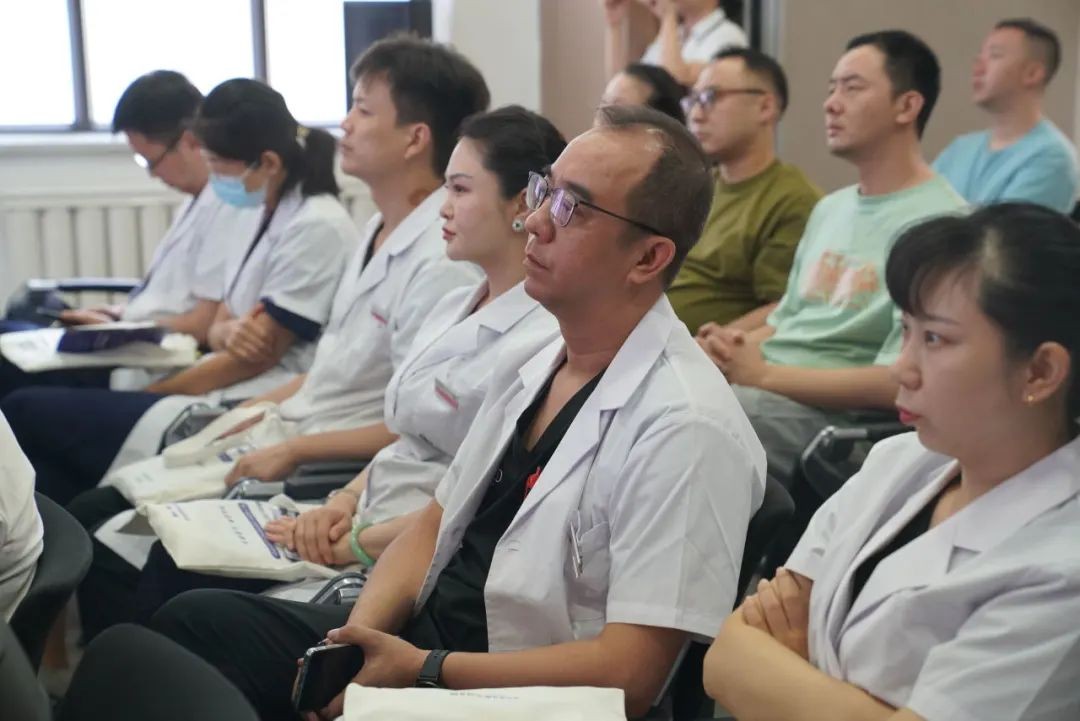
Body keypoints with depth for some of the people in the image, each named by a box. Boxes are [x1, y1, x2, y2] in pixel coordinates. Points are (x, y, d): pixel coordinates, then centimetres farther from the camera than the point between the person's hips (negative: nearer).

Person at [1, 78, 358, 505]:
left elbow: (256, 356, -15)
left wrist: (150, 393, -6)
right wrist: (228, 331, -12)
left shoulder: (317, 228, -14)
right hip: (223, 400, 10)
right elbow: (219, 325, 13)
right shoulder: (269, 215, 14)